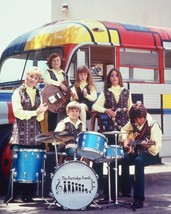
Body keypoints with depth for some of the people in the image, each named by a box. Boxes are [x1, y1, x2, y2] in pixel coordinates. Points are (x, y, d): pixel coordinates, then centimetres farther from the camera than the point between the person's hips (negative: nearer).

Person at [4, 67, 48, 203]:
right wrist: (35, 112, -12)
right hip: (21, 135, -4)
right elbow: (18, 113, -8)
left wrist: (41, 111, -8)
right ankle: (11, 196, -4)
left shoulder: (38, 94, 16)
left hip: (35, 135, 4)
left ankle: (27, 195, 6)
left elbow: (40, 118, 14)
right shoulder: (18, 92, 3)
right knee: (17, 165, -8)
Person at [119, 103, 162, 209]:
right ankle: (126, 190, -2)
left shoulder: (153, 125, -19)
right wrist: (125, 140, -1)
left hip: (150, 154, -6)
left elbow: (157, 147, -24)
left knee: (139, 161, -37)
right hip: (135, 151, 6)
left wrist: (149, 145, -45)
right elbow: (124, 131, 18)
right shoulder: (132, 123, -2)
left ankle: (139, 198, -36)